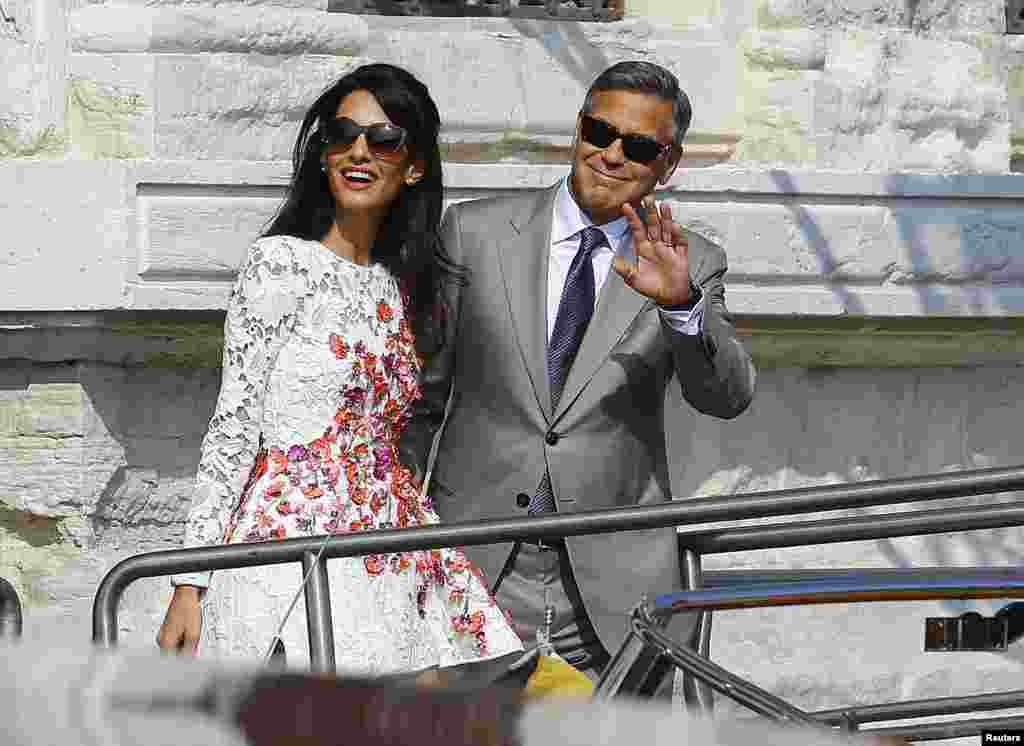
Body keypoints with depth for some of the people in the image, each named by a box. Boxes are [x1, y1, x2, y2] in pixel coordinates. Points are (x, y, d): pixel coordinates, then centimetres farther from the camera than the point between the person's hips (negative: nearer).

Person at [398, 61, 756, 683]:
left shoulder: (691, 266, 6)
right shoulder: (476, 233, 5)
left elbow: (728, 397, -9)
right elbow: (420, 398, 10)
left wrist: (681, 303, -26)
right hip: (476, 577, 0)